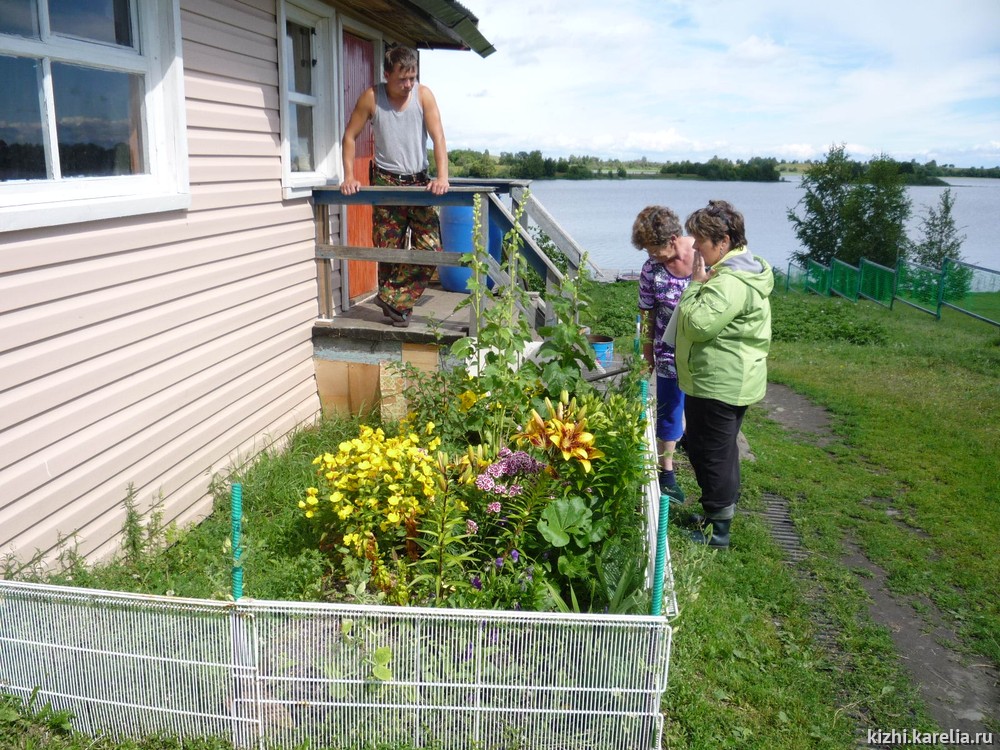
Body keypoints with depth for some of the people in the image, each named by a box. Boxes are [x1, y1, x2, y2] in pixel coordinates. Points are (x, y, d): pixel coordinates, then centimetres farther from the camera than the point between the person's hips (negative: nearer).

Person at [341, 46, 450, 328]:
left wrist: (442, 177, -25)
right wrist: (349, 176, -8)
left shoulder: (423, 94, -5)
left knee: (431, 248, -8)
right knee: (389, 250, 0)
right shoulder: (371, 97, -6)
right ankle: (398, 305, 17)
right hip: (386, 181, -1)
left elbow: (438, 136, -13)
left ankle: (391, 297, 3)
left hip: (419, 181, 1)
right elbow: (350, 136, 1)